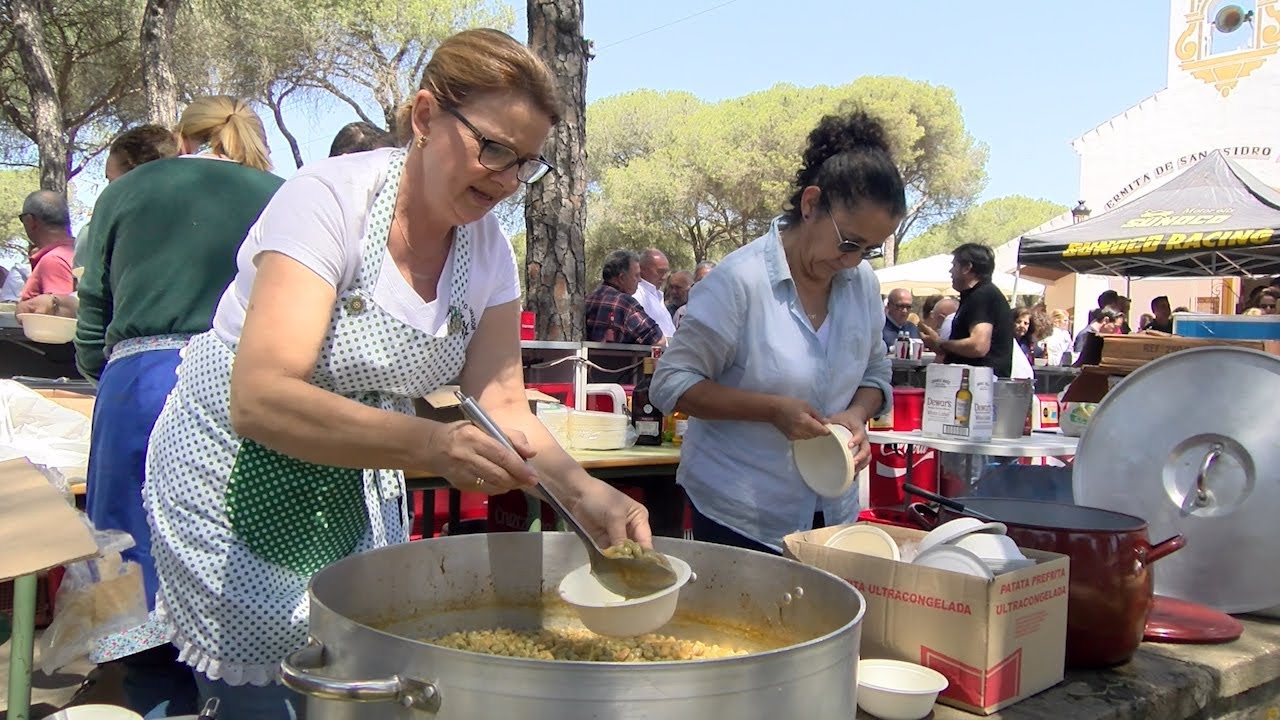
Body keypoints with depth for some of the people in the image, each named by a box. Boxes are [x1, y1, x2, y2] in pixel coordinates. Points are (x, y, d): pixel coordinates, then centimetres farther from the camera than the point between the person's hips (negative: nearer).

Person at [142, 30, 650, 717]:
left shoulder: (488, 249, -5)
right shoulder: (329, 198, -24)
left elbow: (500, 402, -8)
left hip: (357, 485, 5)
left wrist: (582, 491, -26)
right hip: (238, 474, -5)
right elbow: (259, 399, -34)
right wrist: (427, 444, -48)